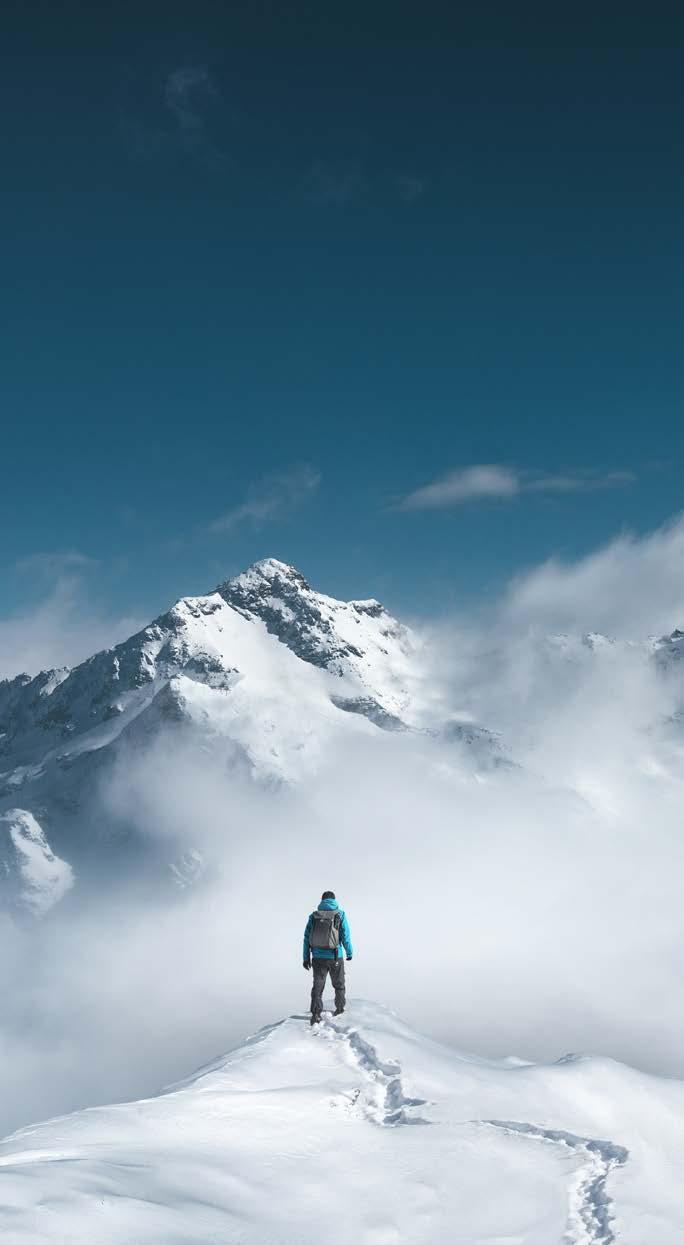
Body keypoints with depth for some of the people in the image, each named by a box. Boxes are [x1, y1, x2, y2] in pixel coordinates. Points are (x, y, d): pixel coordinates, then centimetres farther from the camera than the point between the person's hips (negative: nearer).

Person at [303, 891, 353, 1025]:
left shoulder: (313, 916, 2)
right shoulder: (339, 915, -4)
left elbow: (307, 938, 2)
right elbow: (346, 937, -5)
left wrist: (306, 958, 6)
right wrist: (349, 953, 8)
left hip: (318, 957, 1)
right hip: (335, 957, -1)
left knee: (317, 986, 6)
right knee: (338, 984, 19)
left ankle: (316, 1014, -6)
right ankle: (340, 1009, 28)